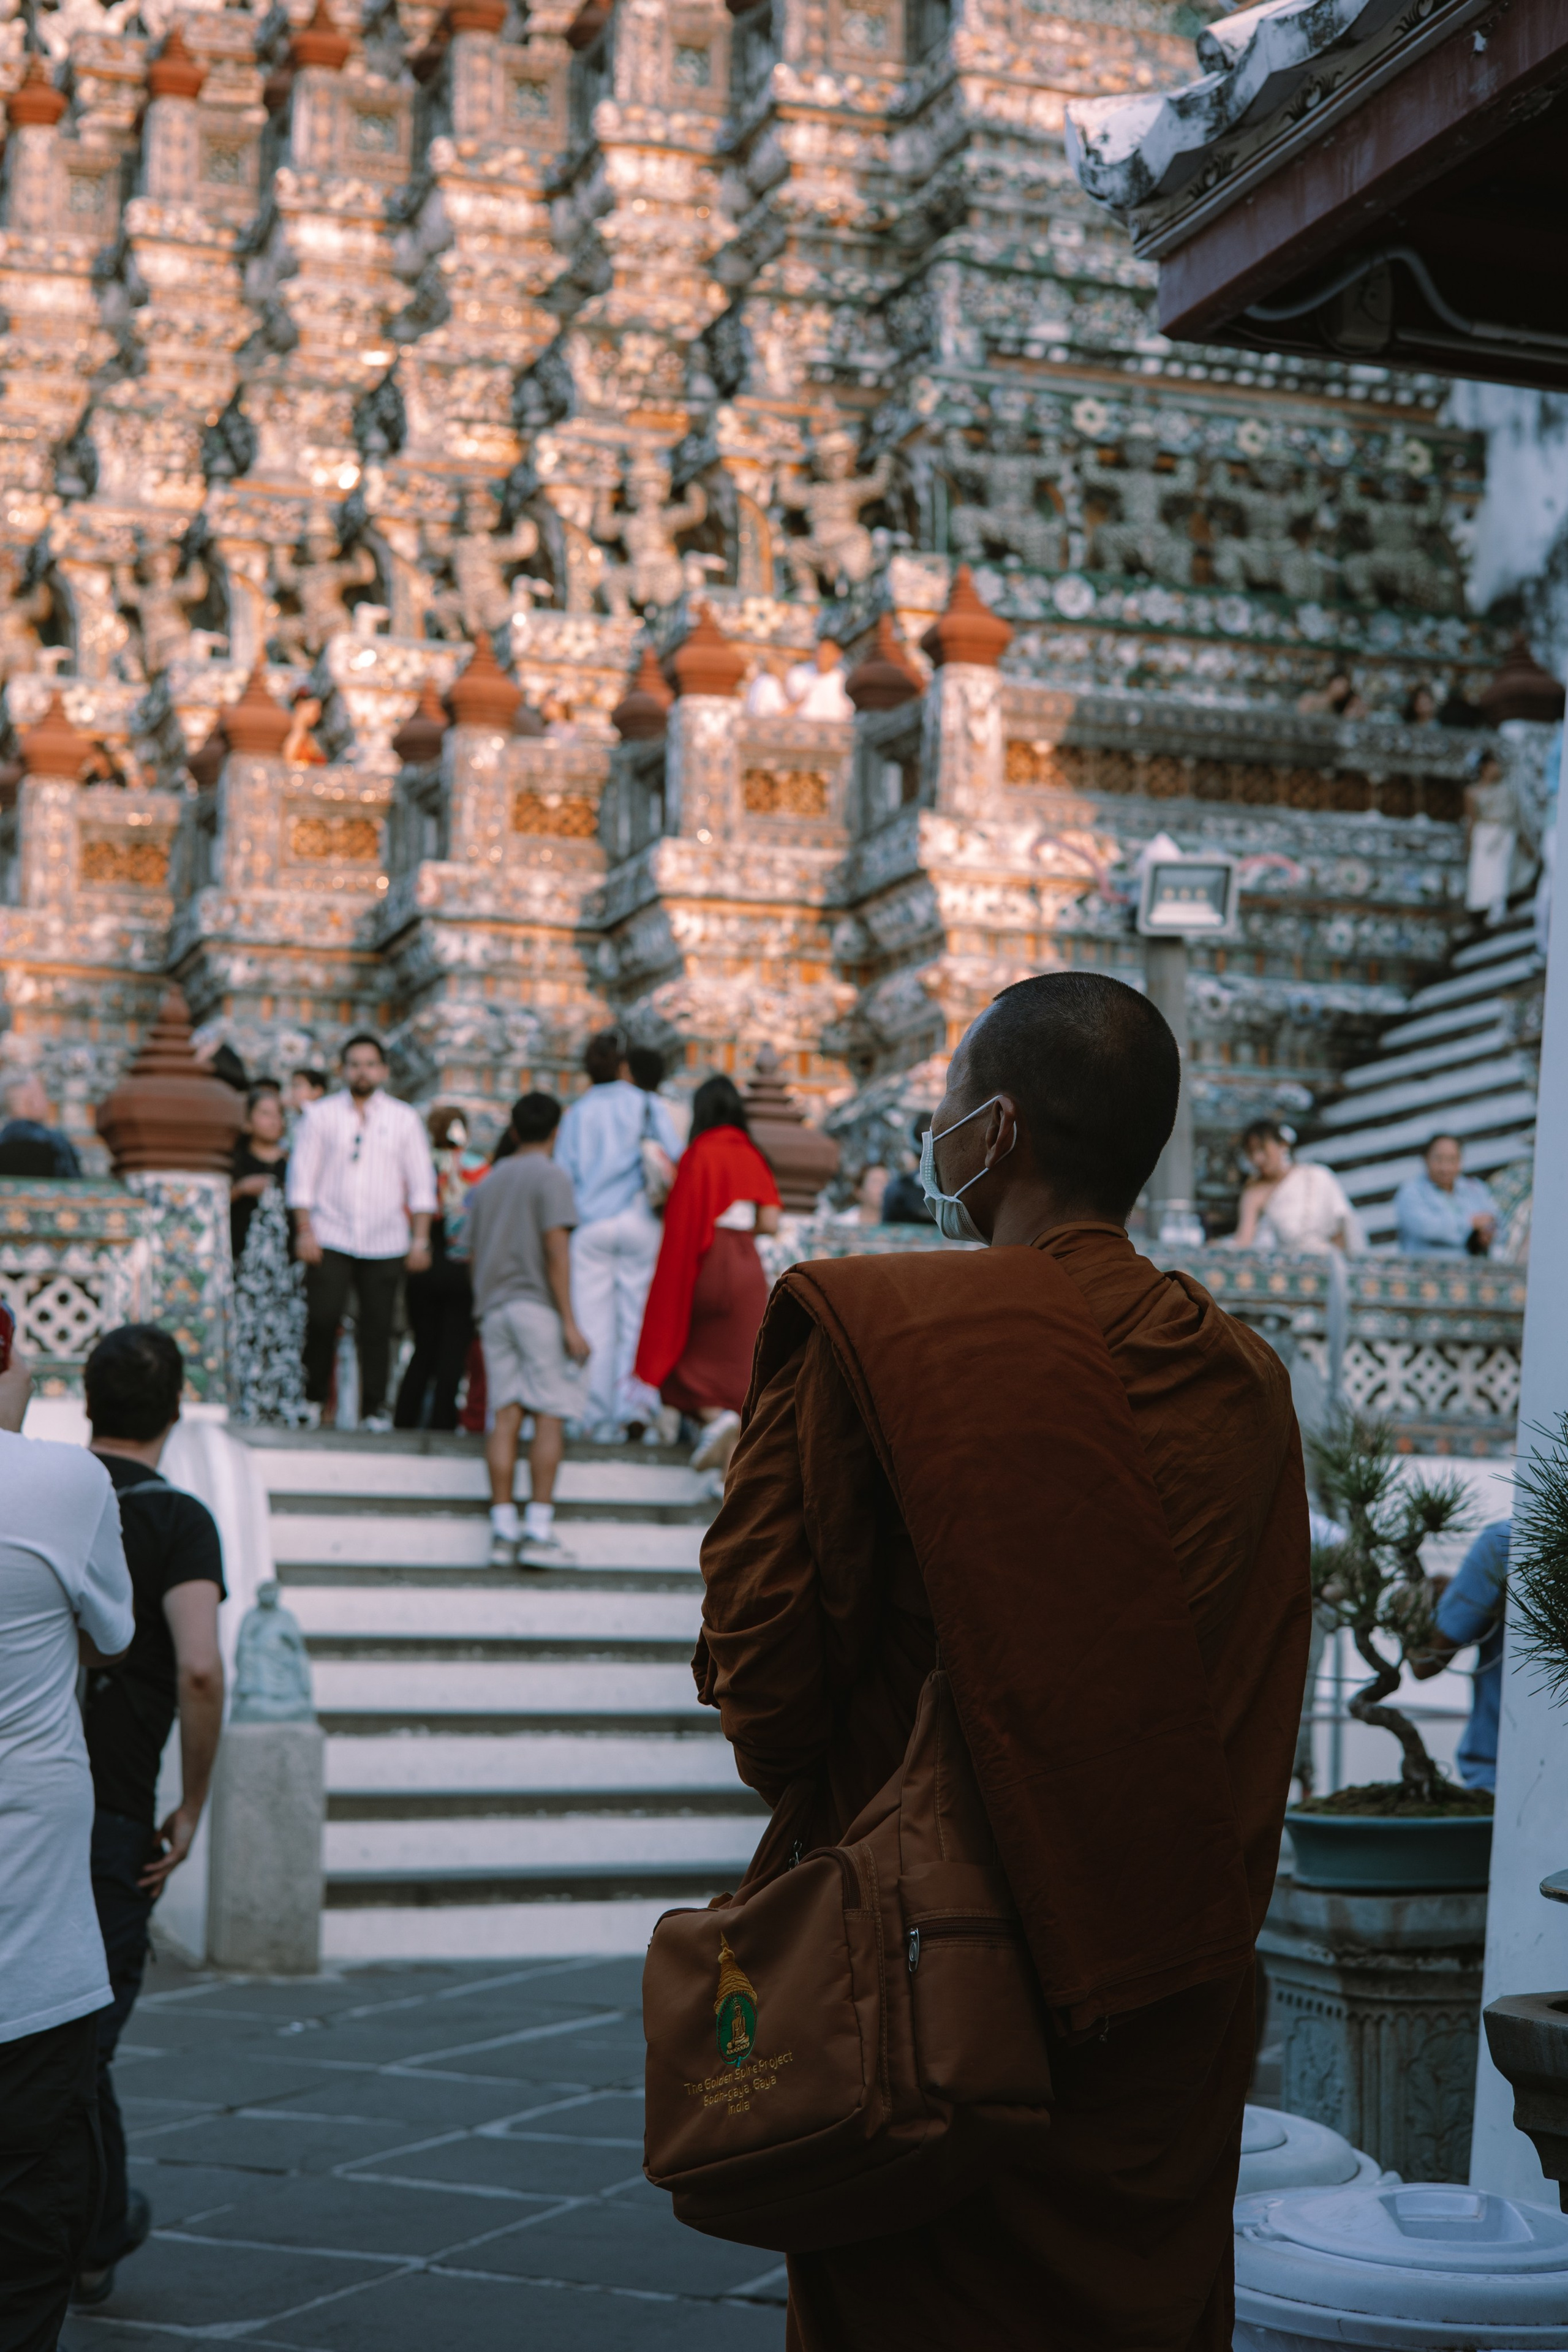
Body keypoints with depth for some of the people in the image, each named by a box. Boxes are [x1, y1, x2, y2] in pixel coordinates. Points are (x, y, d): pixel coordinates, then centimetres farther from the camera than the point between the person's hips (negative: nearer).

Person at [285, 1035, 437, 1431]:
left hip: (385, 1244, 1)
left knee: (377, 1327, -3)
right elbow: (302, 1176, 6)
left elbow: (421, 1183, 10)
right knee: (322, 1320, -8)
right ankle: (312, 1401, 6)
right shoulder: (321, 1116, 8)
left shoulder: (405, 1120, 10)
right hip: (330, 1238, -1)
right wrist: (305, 1232, -3)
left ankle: (374, 1409, 4)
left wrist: (421, 1239, 2)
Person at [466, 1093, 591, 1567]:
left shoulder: (488, 1182, 17)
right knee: (549, 1417, -4)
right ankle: (538, 1531, -11)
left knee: (505, 1416, 2)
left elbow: (473, 1255, 20)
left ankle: (503, 1530, -3)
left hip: (494, 1307, 6)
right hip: (538, 1306, -6)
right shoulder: (551, 1177, -3)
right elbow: (556, 1249, -12)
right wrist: (569, 1322, -13)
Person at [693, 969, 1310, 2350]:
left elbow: (760, 1641, -12)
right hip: (1181, 1993, 5)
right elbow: (1264, 1694, 7)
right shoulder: (1243, 1380, 2)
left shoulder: (868, 1333, -13)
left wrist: (817, 1808, 6)